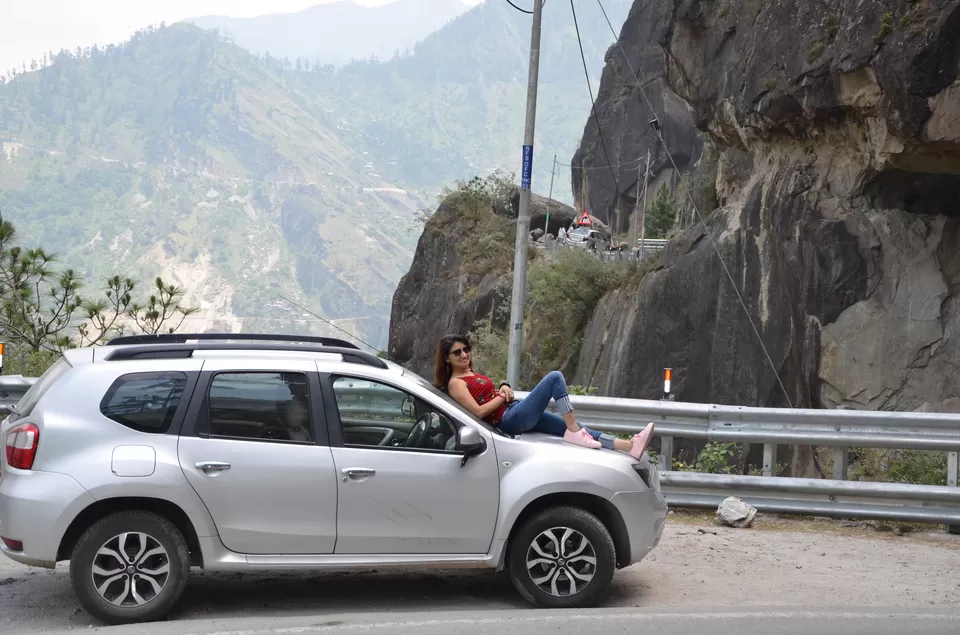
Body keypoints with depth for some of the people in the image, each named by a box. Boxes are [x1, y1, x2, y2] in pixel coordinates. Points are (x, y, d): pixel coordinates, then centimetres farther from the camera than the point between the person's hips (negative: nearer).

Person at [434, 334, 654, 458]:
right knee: (555, 378, -17)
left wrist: (504, 387, 3)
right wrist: (502, 397, -7)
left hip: (517, 415, 10)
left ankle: (630, 446, -12)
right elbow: (478, 411, -18)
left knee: (574, 428, -3)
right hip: (508, 420, -10)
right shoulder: (456, 383, -5)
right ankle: (575, 432, -20)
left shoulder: (471, 374, 23)